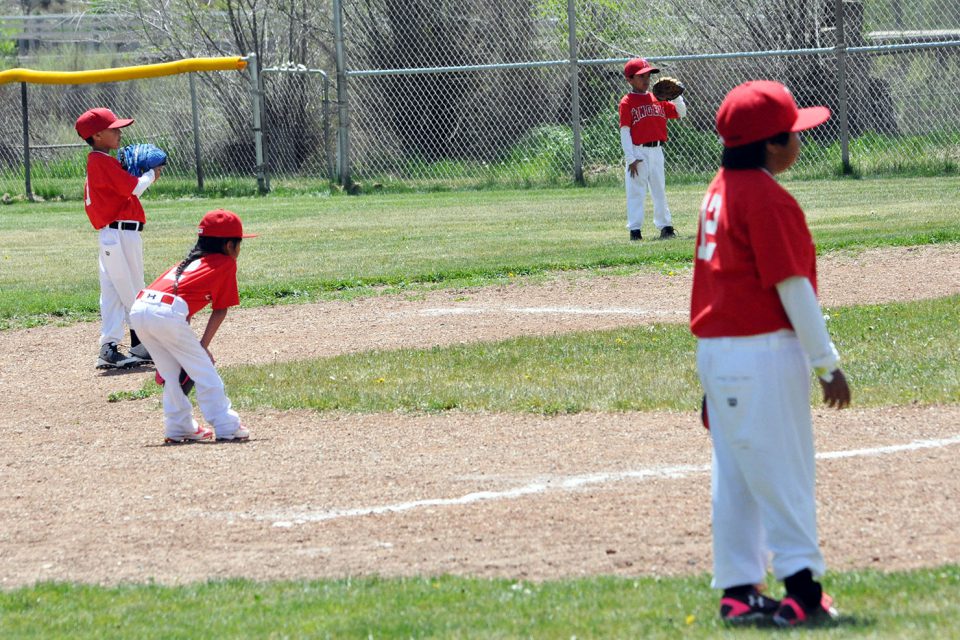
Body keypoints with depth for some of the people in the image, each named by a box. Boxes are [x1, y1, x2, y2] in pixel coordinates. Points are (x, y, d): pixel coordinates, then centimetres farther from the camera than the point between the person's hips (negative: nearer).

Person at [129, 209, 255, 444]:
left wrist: (196, 347, 30)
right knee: (204, 370, 5)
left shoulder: (189, 262, 34)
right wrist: (203, 346, 16)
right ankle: (226, 427, 7)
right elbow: (220, 311, 13)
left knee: (171, 372, 22)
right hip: (167, 313, -7)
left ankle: (179, 428, 24)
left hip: (138, 310, 7)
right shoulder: (226, 264, 15)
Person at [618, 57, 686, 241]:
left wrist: (675, 96, -5)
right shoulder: (627, 103, -7)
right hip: (638, 152, -5)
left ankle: (665, 225, 21)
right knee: (636, 191, -3)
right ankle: (635, 229, -1)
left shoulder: (658, 99, 9)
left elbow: (681, 113, 14)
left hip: (656, 151, 5)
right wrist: (630, 158, -15)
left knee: (659, 189, 13)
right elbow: (624, 131, -10)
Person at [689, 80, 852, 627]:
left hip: (715, 350, 9)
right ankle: (802, 589, -4)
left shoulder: (723, 189, 13)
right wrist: (827, 362, -12)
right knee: (784, 473, -5)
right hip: (763, 351, -9)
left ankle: (738, 591, 12)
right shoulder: (768, 199, -16)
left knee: (737, 475, 11)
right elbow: (793, 288, -17)